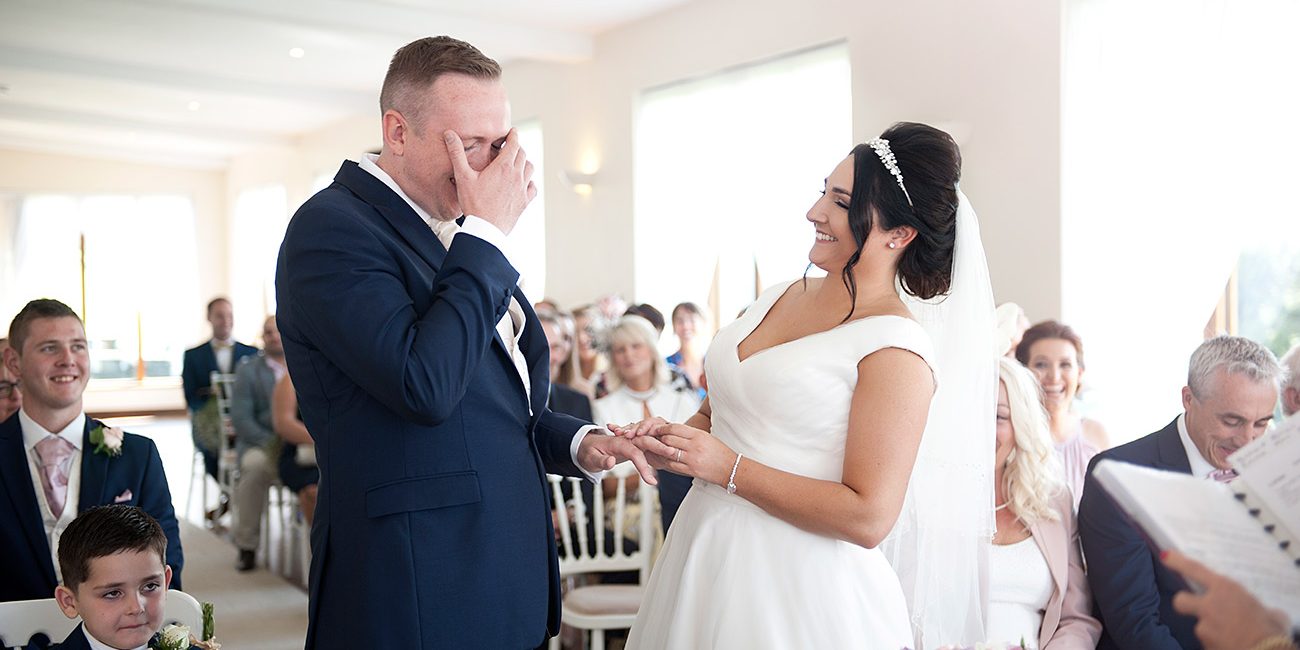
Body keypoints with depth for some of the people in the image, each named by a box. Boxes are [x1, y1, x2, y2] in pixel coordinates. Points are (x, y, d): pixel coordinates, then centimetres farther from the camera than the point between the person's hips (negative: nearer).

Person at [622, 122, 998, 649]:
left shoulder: (893, 348, -16)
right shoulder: (781, 297, 5)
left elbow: (867, 518, -20)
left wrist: (728, 467, -18)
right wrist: (673, 443, -6)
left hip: (801, 589, -7)